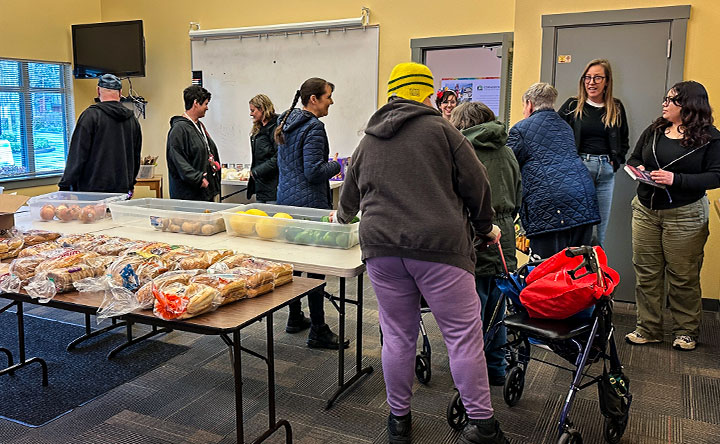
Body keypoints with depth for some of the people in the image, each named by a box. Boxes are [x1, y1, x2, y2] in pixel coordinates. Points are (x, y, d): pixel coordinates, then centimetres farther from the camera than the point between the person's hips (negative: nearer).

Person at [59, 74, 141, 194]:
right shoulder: (132, 119, 10)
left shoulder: (91, 115, -7)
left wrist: (65, 186, -3)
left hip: (93, 189, -5)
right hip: (123, 190, 5)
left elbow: (78, 155, -9)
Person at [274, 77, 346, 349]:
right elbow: (314, 172, -21)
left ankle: (295, 318, 28)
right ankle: (318, 331, 2)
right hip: (309, 201, -10)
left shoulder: (286, 123, 14)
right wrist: (337, 166, -4)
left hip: (286, 199, 10)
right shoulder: (313, 128, -15)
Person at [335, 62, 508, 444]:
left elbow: (350, 197, 28)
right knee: (463, 334, 4)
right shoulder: (440, 130, 2)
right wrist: (484, 227, 18)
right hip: (439, 246, -4)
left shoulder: (368, 142, 16)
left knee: (398, 335, 13)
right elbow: (476, 184, 2)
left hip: (381, 246, 5)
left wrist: (342, 216, 50)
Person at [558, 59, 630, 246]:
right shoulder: (573, 105, 2)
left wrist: (615, 162, 7)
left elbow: (624, 141, 22)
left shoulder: (616, 108, 11)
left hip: (606, 171, 3)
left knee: (601, 228, 6)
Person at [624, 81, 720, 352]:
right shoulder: (653, 131, 9)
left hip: (684, 215, -4)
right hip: (645, 210, 5)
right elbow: (633, 158, 19)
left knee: (683, 276, 4)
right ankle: (648, 329, 18)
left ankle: (686, 331, 21)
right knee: (646, 272, 7)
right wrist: (637, 168, -5)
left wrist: (676, 179, -22)